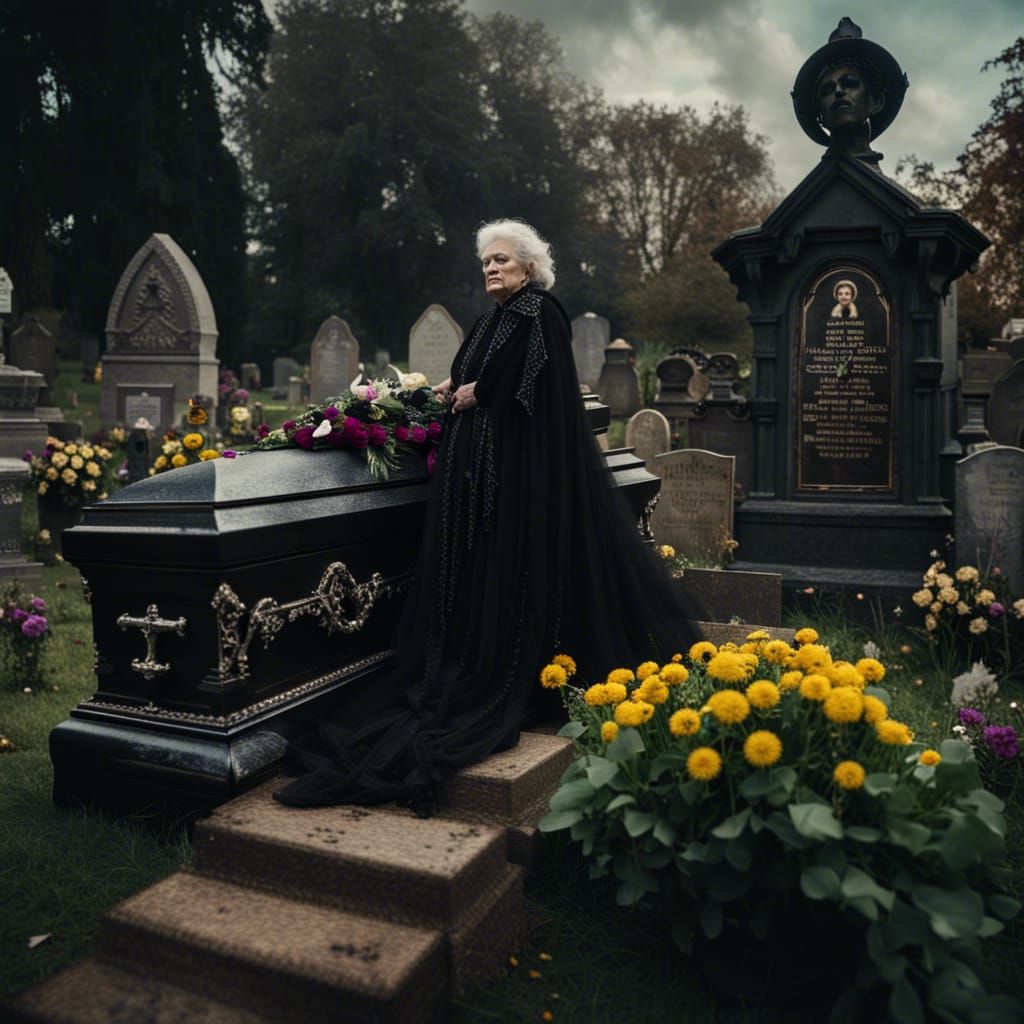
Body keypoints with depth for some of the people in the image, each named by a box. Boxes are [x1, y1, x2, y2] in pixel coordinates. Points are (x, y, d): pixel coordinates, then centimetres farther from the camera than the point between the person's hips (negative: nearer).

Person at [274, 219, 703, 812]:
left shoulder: (542, 314, -5)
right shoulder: (492, 320, 21)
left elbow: (535, 385, -18)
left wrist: (477, 392, -9)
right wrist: (456, 390, 7)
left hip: (521, 466, -9)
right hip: (473, 463, 9)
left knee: (511, 570, -7)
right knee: (468, 572, 6)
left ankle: (503, 688, 0)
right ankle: (467, 675, 12)